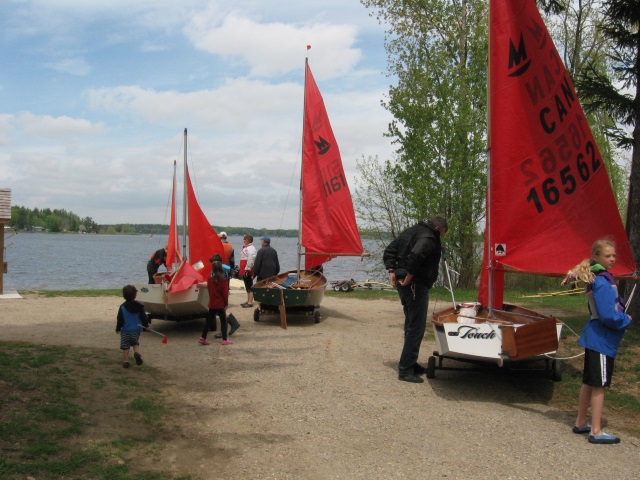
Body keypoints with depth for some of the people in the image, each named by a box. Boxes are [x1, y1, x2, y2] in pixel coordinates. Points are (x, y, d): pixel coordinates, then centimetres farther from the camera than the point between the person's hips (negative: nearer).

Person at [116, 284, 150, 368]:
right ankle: (137, 352, -7)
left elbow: (120, 319, -6)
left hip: (125, 330, -2)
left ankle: (125, 361, 7)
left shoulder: (122, 307, -9)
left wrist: (118, 328, 5)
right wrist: (146, 325, 10)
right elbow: (143, 317, -1)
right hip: (136, 329, 2)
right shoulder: (139, 306, -4)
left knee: (125, 346, 7)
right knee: (136, 343, 20)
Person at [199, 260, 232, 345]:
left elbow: (209, 290, 10)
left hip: (212, 304, 4)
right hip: (221, 304, -4)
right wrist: (226, 304, -1)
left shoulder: (209, 279, -2)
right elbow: (225, 293, -10)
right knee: (223, 321, 6)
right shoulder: (223, 280, -12)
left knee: (209, 321, 13)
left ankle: (203, 338, 12)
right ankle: (225, 339, 6)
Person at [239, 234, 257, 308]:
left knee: (249, 287, -8)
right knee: (248, 287, 16)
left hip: (248, 271, -11)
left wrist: (247, 269, -25)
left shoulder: (250, 249, -16)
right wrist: (242, 270, 24)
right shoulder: (246, 248, 18)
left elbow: (250, 260, -25)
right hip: (245, 270, 11)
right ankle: (248, 301, 24)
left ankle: (250, 302, -6)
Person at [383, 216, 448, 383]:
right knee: (416, 327, -5)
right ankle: (405, 370, -4)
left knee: (410, 324, 19)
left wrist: (392, 270, 9)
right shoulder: (429, 238, -14)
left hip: (403, 283, 10)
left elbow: (389, 251, 16)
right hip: (416, 285, -10)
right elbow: (416, 255, -33)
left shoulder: (410, 231, 15)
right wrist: (409, 276, -22)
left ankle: (410, 364, 28)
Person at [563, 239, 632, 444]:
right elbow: (608, 316, -23)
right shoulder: (602, 283, -20)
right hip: (602, 340, -9)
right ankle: (596, 432, 7)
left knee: (589, 382, 16)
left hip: (595, 338, 9)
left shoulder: (603, 277, 9)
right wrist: (626, 320, -8)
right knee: (599, 385, -1)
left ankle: (581, 423, 27)